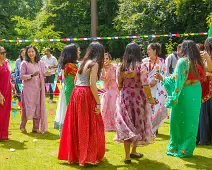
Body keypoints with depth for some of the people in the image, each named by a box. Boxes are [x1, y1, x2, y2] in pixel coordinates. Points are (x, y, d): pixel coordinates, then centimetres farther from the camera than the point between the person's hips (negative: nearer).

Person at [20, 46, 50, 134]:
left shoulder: (40, 63, 9)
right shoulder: (24, 63, -4)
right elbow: (22, 76, -8)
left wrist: (45, 74, -8)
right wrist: (32, 75, -21)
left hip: (38, 88, 4)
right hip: (28, 88, -4)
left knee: (38, 108, 4)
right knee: (28, 108, -6)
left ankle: (36, 127, 12)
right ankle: (22, 125, 13)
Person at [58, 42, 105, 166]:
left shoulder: (84, 62, 16)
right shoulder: (94, 64, -7)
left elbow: (76, 81, 16)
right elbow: (92, 84, -16)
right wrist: (98, 103, -14)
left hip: (77, 93, 8)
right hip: (86, 95, -8)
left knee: (77, 125, 14)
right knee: (90, 127, 2)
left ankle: (75, 154, 24)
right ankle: (89, 156, 8)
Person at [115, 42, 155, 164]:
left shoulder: (121, 67, 0)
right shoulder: (141, 66, -11)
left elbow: (119, 85, 6)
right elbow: (145, 85, -14)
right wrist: (150, 98, -3)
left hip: (125, 98, 2)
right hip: (138, 98, -2)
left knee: (127, 126, 7)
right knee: (138, 124, 15)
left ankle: (127, 155, 6)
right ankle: (134, 151, 26)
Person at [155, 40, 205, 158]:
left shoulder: (183, 61, -11)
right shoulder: (198, 62, 6)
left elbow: (177, 80, -13)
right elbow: (201, 78, 9)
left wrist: (162, 78, 0)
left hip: (184, 94, -6)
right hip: (196, 94, 6)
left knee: (180, 121, 4)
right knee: (191, 121, 11)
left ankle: (177, 148, 11)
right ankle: (188, 148, 18)